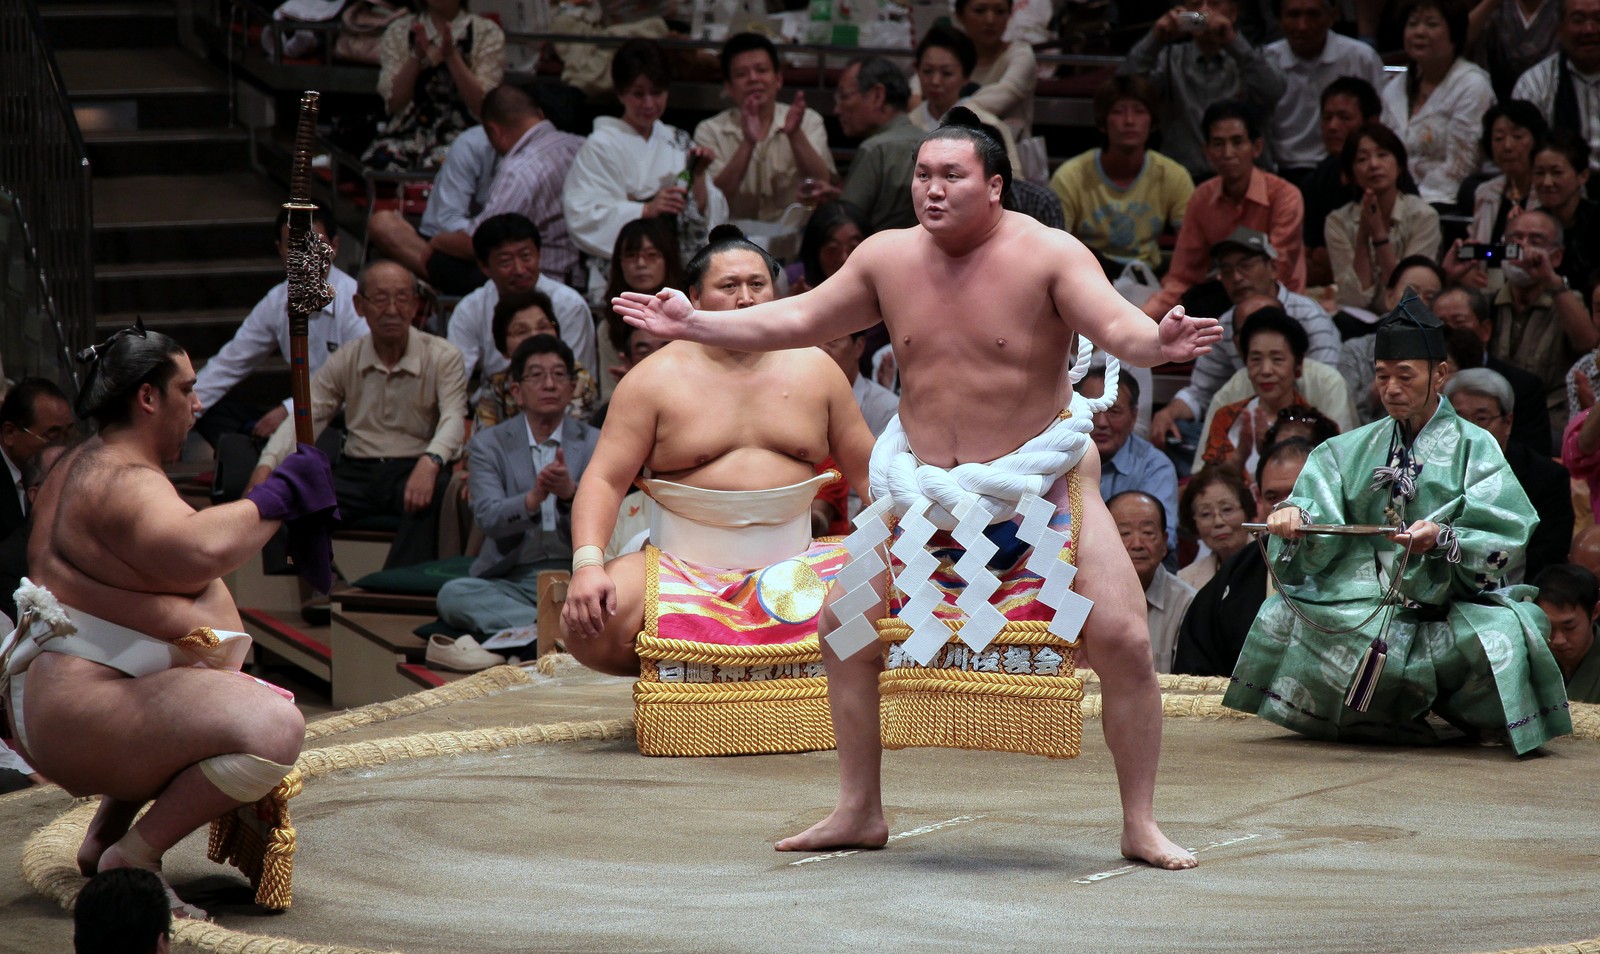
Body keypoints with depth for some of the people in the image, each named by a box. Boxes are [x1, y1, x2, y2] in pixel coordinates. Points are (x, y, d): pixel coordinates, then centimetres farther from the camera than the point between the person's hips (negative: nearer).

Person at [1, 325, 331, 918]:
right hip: (83, 716, -12)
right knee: (274, 728, -30)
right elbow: (198, 549, -38)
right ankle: (132, 859, -18)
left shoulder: (86, 465, 17)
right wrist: (280, 495, -24)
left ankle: (103, 837, 24)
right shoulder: (124, 484, -18)